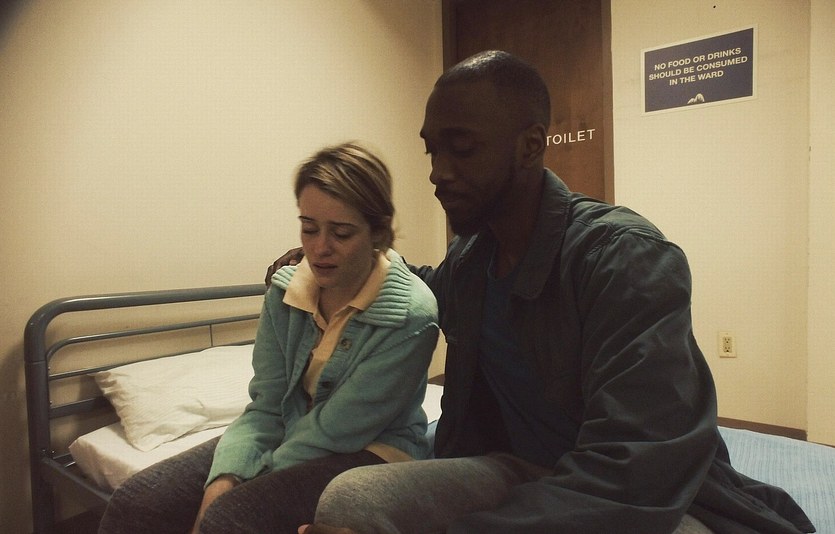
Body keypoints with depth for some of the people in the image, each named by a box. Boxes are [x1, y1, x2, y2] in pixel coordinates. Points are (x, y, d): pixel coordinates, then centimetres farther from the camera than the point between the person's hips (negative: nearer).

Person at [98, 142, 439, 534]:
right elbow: (265, 407, -3)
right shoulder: (285, 290, -4)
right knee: (135, 503, -9)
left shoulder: (411, 316, -21)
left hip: (370, 455, -4)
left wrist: (244, 485, -14)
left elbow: (335, 429, -19)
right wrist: (223, 480, -18)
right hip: (292, 437, 5)